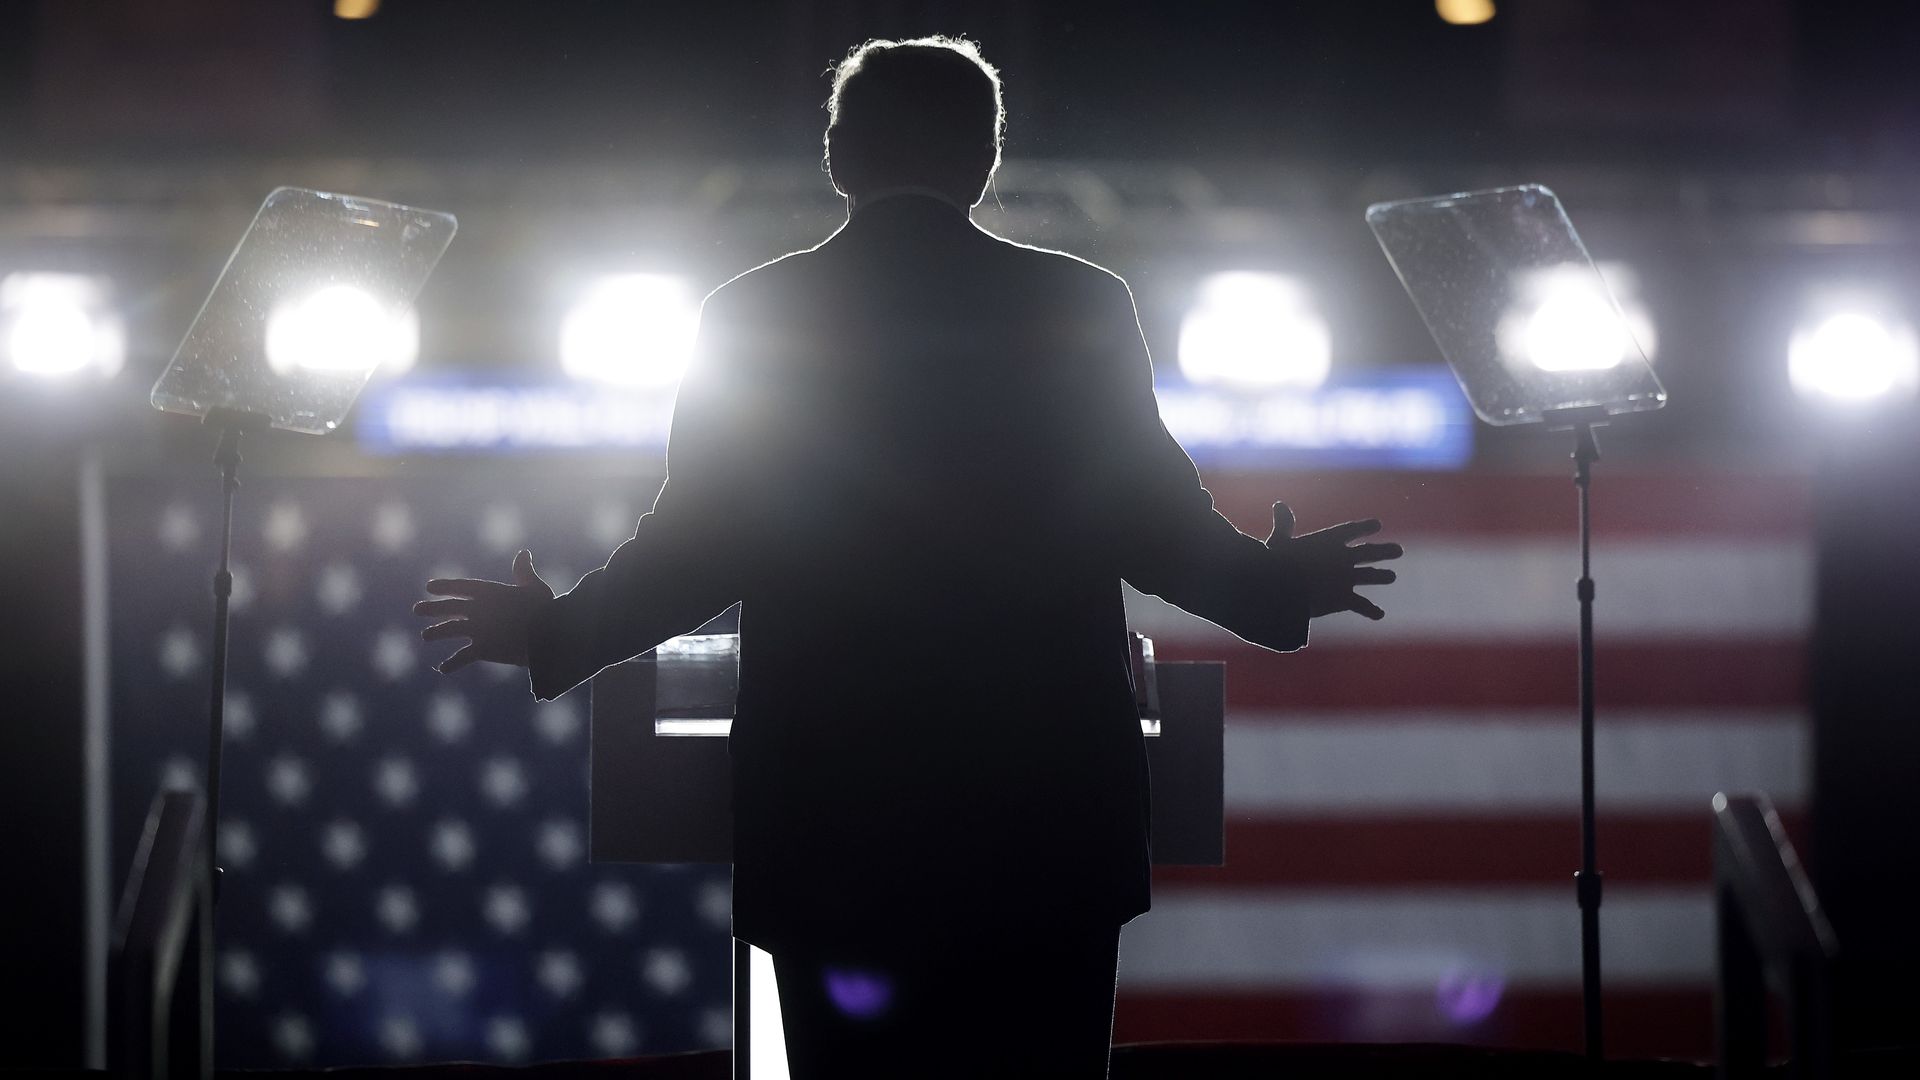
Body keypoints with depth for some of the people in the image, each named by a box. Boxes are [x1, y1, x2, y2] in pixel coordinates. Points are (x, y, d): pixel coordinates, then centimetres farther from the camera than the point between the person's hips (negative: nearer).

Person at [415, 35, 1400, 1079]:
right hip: (1047, 809, 0)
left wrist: (552, 630, 17)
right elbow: (1155, 527, -2)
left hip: (826, 816, 0)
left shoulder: (751, 316, 0)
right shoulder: (1078, 307, -2)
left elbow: (689, 551, 0)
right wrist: (1280, 587, 17)